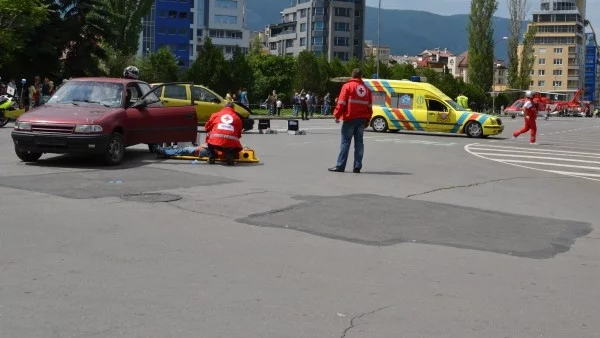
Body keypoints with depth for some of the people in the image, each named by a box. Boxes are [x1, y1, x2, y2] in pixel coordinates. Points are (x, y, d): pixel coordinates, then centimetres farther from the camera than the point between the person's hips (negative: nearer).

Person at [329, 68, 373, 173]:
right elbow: (369, 106, 12)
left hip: (350, 118, -4)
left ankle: (340, 166, -5)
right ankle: (357, 167, 6)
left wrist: (337, 115, -3)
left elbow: (341, 103, -9)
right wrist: (367, 120, 19)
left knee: (345, 142, -3)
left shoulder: (347, 86, -3)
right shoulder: (366, 89, 12)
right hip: (362, 119, 4)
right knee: (359, 142, 7)